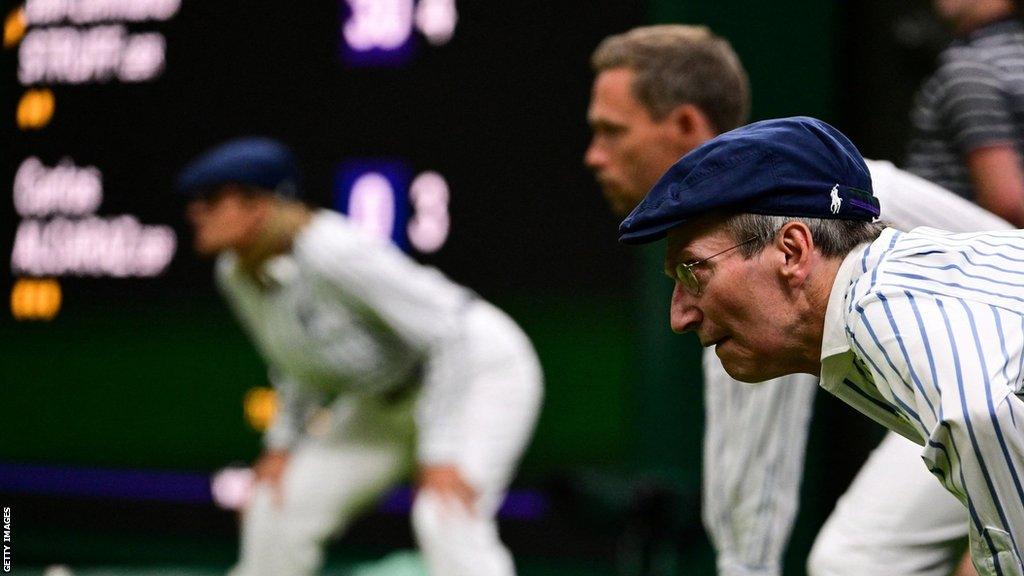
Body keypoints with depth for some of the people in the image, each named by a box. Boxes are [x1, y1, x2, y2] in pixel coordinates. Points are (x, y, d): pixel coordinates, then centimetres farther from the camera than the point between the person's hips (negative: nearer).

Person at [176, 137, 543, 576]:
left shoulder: (331, 252, -32)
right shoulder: (235, 274, -6)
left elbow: (448, 336, -30)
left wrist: (440, 453, -32)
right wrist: (283, 442, 6)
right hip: (389, 400, 9)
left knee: (445, 519, -30)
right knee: (276, 509, 6)